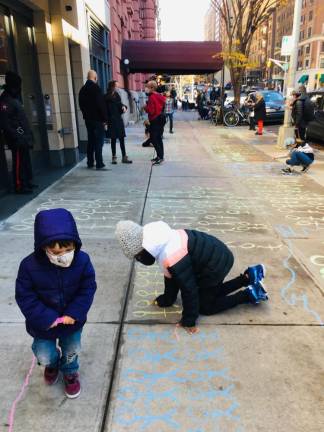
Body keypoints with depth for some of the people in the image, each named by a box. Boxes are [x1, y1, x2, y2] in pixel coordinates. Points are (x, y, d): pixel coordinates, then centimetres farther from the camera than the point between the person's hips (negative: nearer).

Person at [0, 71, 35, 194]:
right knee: (19, 162, -6)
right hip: (17, 140, -10)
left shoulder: (15, 99, 18)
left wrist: (28, 135, 19)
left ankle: (27, 183, 26)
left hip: (23, 138, 10)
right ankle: (19, 186, -1)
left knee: (26, 161, 16)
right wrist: (15, 136, -24)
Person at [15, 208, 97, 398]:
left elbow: (88, 289, -14)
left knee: (72, 350, 19)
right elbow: (25, 296, -18)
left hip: (71, 319, 1)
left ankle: (70, 372, 52)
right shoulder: (30, 265, -28)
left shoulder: (82, 260, -25)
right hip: (44, 322, 0)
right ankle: (52, 364, 51)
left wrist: (75, 313, -21)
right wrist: (45, 318, -22)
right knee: (45, 356, 14)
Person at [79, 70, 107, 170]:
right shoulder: (96, 88, -12)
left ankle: (90, 163, 18)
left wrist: (86, 114, 18)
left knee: (91, 141, 14)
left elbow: (81, 105, 14)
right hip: (97, 119, -7)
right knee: (99, 142, -6)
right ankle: (99, 164, -7)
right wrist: (104, 119, -11)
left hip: (88, 119, 7)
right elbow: (101, 104, -16)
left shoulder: (82, 89, 10)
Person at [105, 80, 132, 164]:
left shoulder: (116, 95, 7)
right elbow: (106, 110, -10)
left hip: (119, 120, 5)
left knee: (122, 139, 6)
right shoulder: (107, 97, -9)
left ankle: (124, 157, 12)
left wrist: (123, 107, -7)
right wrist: (106, 121, -16)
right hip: (111, 121, -5)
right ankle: (114, 157, 12)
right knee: (113, 139, 3)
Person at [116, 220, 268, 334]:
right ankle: (250, 275, 24)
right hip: (217, 255, 9)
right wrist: (167, 299, 21)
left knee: (205, 306, 7)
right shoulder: (163, 242, -1)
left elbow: (188, 288, -21)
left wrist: (189, 320, -8)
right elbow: (171, 275, 13)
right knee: (212, 293, 24)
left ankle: (249, 294, 6)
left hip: (216, 265, -9)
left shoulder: (172, 259, -31)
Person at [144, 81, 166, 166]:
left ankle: (160, 157, -7)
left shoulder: (152, 97, -17)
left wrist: (145, 107, -4)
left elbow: (151, 110, -23)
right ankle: (160, 156, 22)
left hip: (155, 120, -10)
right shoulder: (159, 96, 11)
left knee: (154, 139, -5)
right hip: (161, 119, 10)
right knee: (158, 139, 15)